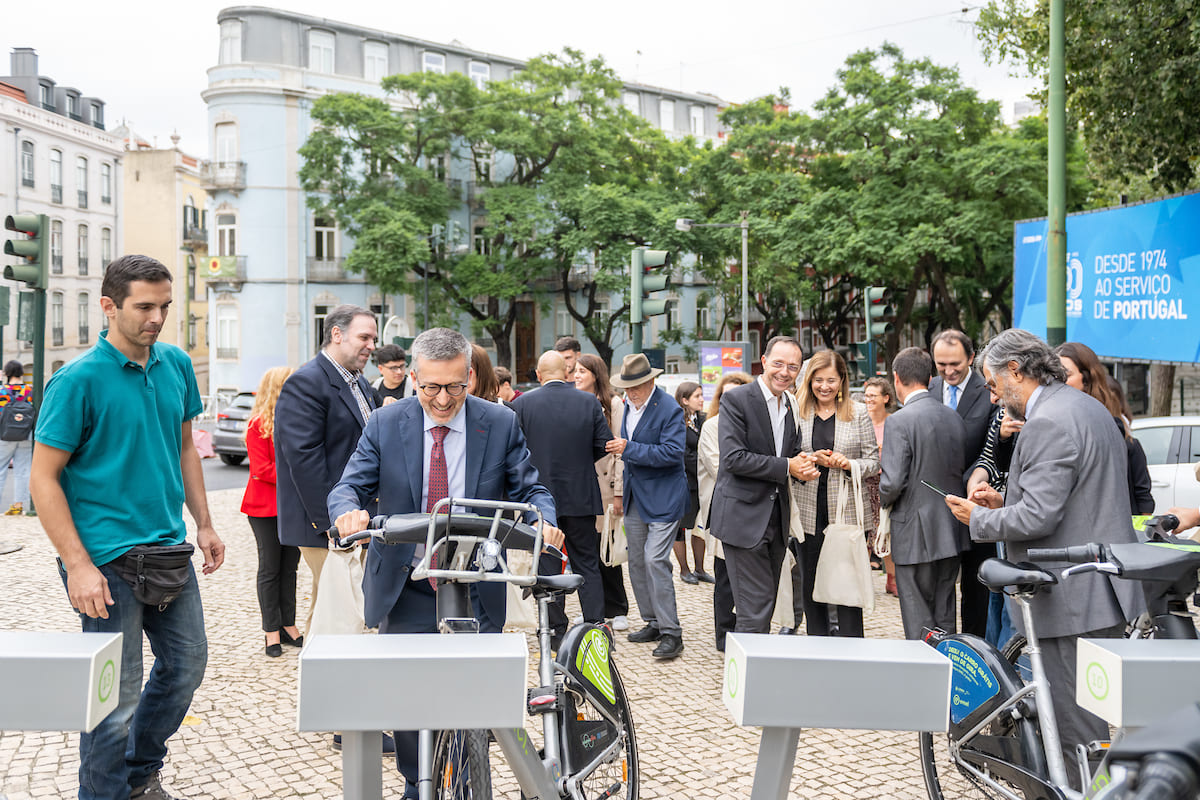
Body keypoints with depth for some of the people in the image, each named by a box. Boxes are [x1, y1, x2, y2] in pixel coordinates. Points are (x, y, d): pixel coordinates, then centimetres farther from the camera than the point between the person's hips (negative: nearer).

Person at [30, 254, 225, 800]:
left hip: (170, 548, 7)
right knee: (117, 693, 0)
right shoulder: (79, 379, -13)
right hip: (109, 559, -7)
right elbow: (44, 478, -12)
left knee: (187, 664, 16)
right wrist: (78, 566, -18)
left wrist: (203, 524, 13)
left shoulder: (176, 365, 6)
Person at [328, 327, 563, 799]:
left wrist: (544, 520, -21)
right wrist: (350, 509, -26)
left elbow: (529, 489, 1)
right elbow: (350, 485, -2)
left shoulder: (502, 424, -2)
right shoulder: (385, 425, -1)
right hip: (404, 590, 1)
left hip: (475, 591, -1)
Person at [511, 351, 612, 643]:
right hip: (581, 497, 1)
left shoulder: (522, 404, -7)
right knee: (587, 564, 11)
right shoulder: (589, 402, -3)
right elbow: (604, 446, -1)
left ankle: (556, 631, 11)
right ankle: (595, 628, 9)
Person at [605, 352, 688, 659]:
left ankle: (671, 633, -9)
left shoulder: (669, 409, -15)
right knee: (636, 561, 10)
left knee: (655, 560, -15)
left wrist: (630, 449, -22)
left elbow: (673, 452, -24)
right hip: (635, 496, 8)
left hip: (663, 497, -8)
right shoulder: (629, 406, 11)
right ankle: (653, 622, 23)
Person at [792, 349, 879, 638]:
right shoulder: (797, 413, 7)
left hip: (848, 511, -2)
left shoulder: (859, 413, 3)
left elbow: (874, 460, 3)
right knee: (811, 584, 9)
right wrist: (809, 459, -12)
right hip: (808, 511, 2)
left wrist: (848, 464, -17)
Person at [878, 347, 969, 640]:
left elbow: (893, 482, -20)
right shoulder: (955, 418, 6)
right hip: (952, 533, 7)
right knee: (945, 620, 16)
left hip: (916, 537, -7)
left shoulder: (899, 421, -16)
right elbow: (963, 470, 12)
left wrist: (883, 498, 1)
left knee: (919, 625, 1)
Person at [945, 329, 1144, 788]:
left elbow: (1037, 518, -24)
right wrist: (1005, 502, 14)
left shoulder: (1047, 423, -18)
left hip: (1074, 600, -11)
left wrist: (978, 518, -8)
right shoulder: (1089, 407, 16)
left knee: (1078, 728, -4)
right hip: (1103, 592, 11)